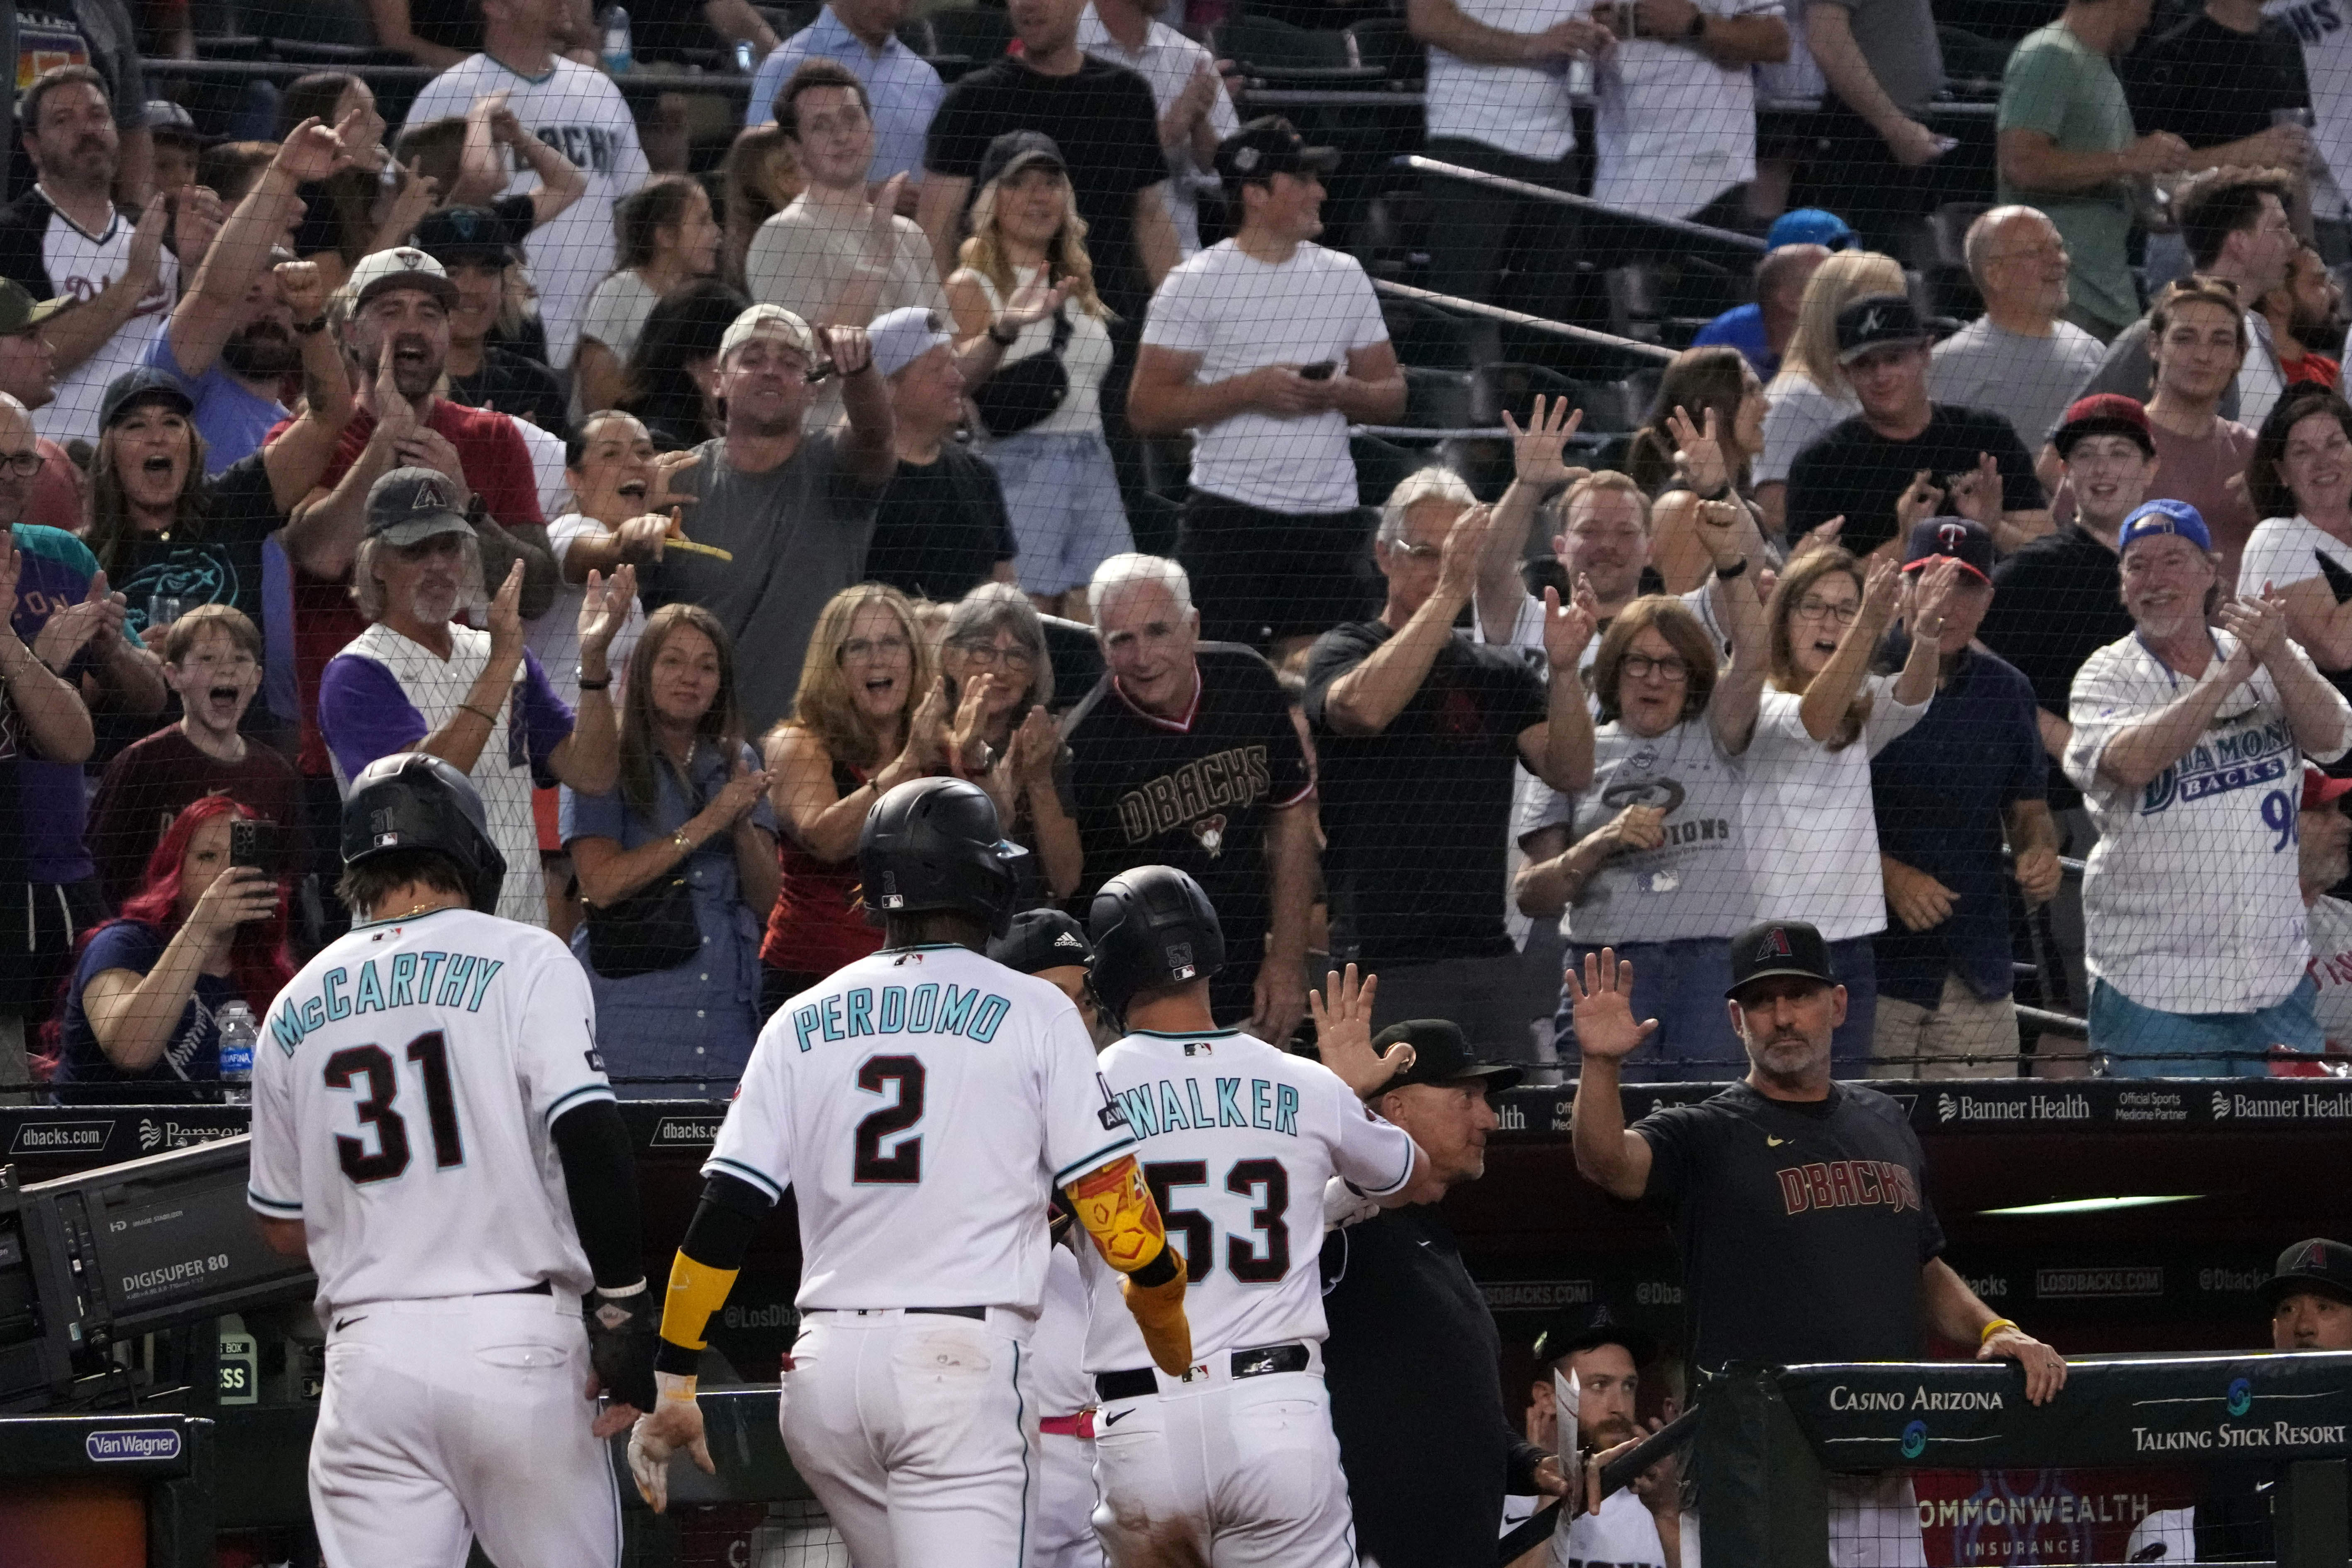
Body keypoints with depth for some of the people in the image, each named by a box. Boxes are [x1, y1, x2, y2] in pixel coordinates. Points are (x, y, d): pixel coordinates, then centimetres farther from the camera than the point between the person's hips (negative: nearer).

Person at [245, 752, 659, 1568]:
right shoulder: (523, 960, 0)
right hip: (519, 1341, -3)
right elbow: (589, 1134, -13)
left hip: (370, 1353, 3)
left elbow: (283, 1229, 19)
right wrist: (624, 1311, -9)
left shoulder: (297, 1007, 13)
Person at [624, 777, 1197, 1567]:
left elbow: (722, 1214, 7)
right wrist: (1163, 1311, 21)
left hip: (826, 1364, 4)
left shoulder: (801, 1023, 12)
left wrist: (674, 1388, 11)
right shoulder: (1033, 1012, 2)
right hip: (962, 1355, -4)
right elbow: (1110, 1198, 1)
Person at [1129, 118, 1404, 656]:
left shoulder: (1345, 276, 13)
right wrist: (1253, 389, -16)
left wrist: (1343, 393, -7)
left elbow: (1392, 395, 16)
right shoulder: (1198, 284, -2)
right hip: (1230, 513, -4)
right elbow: (1147, 409, -7)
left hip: (1330, 511, 4)